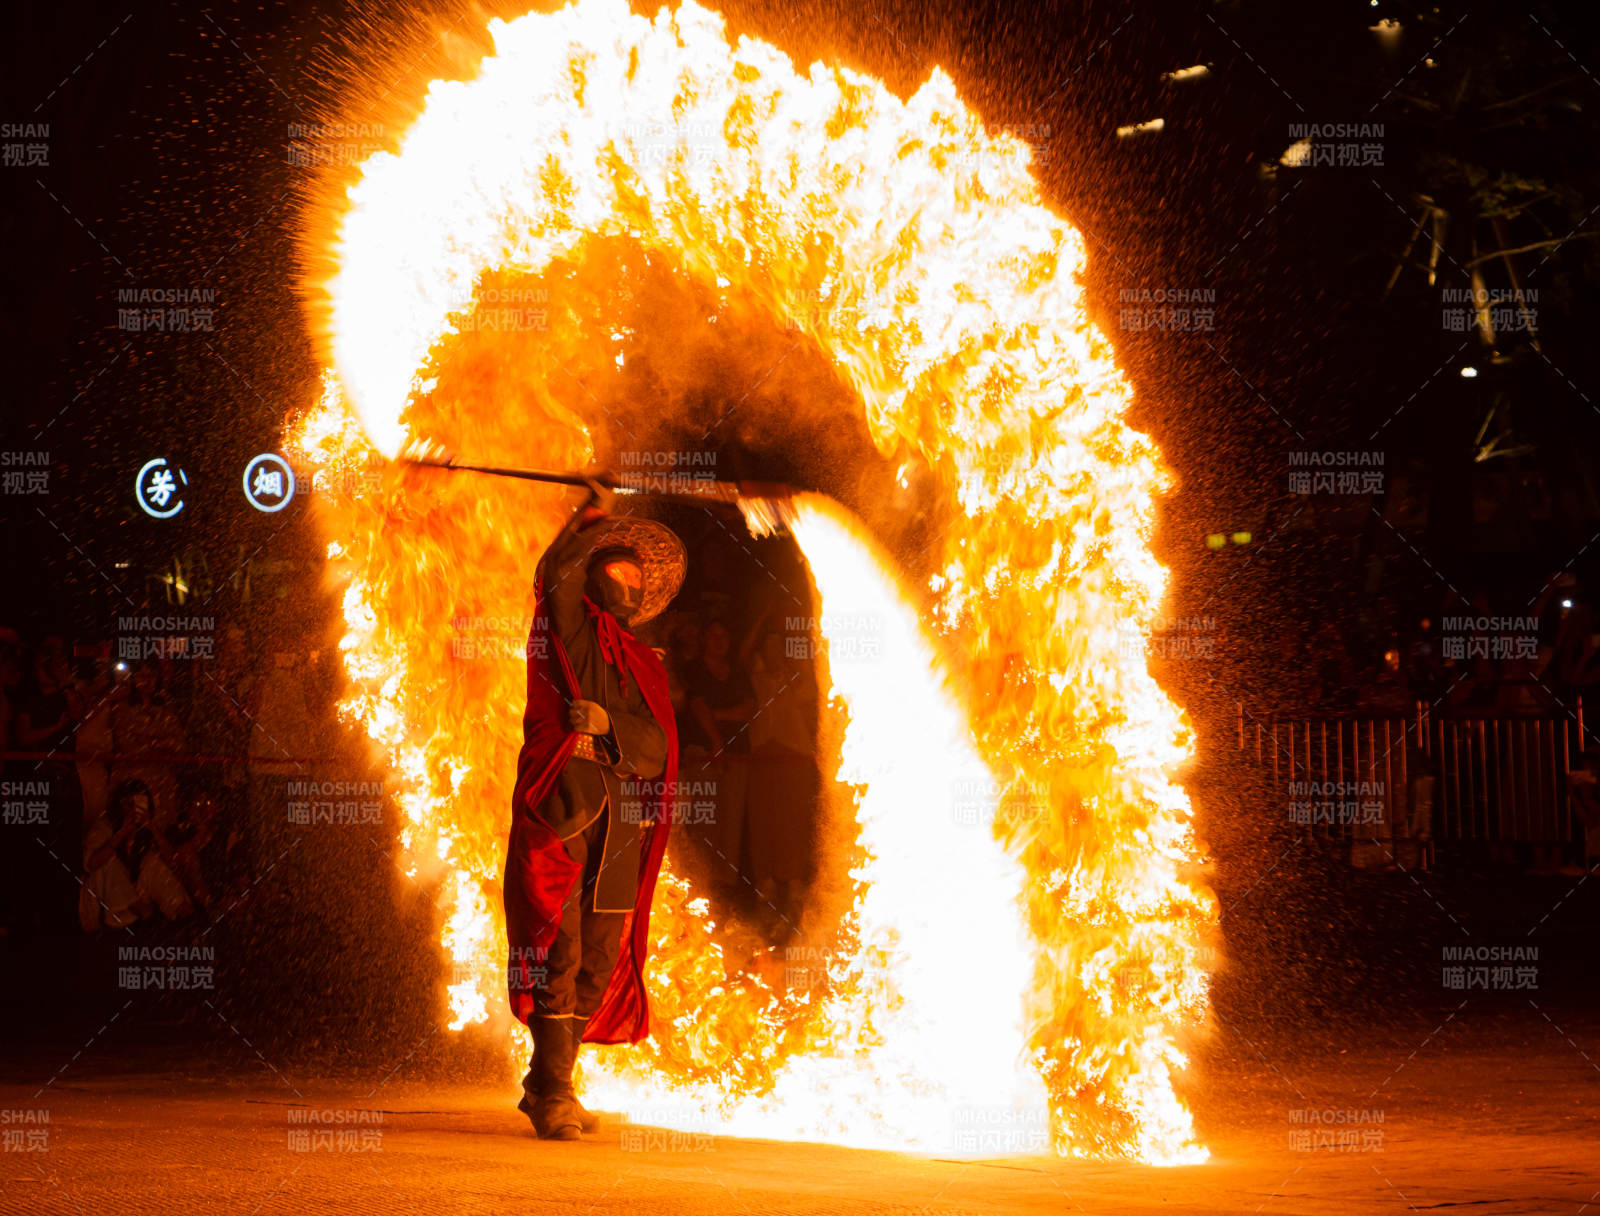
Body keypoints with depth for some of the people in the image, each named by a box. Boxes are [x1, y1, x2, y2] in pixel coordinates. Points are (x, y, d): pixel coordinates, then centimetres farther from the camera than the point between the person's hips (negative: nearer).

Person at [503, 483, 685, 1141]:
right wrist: (584, 526, -19)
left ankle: (546, 1087, 16)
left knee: (601, 962, 5)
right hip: (559, 813, -6)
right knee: (558, 953, -11)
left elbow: (656, 749, 11)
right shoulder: (567, 632, 9)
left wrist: (608, 724, -4)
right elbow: (556, 578, -13)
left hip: (620, 825, 6)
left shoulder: (644, 669, 23)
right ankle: (554, 1093, -10)